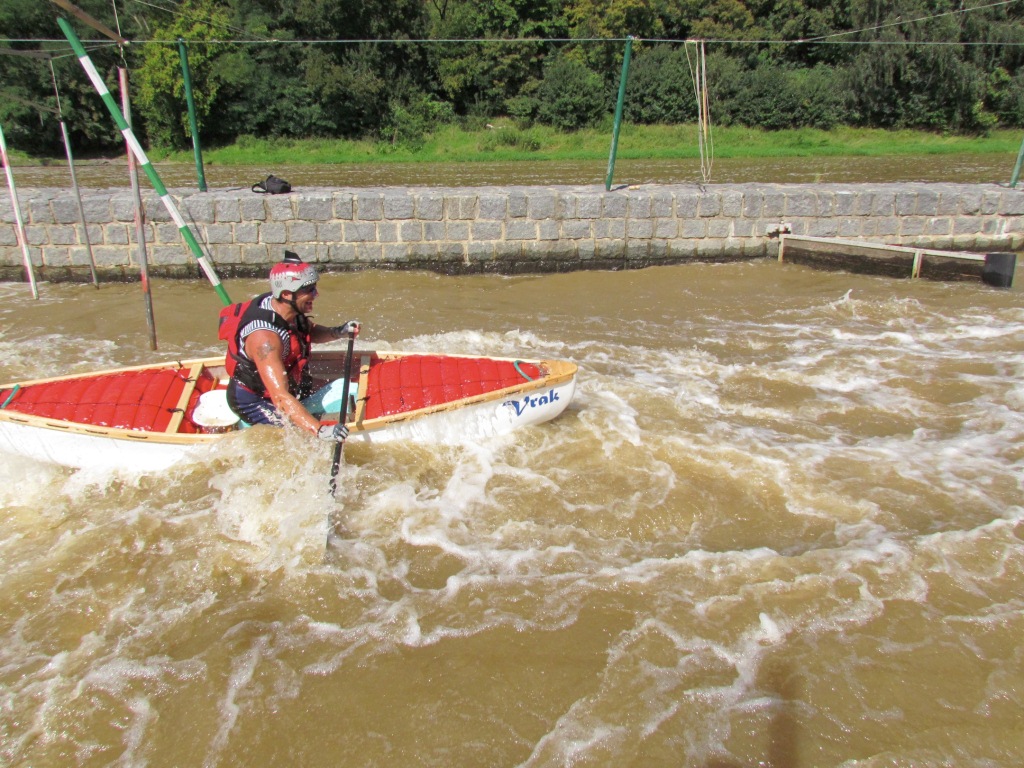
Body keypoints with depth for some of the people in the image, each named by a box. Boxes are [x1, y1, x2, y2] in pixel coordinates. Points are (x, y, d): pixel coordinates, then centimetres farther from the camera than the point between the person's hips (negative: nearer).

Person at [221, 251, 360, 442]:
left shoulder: (288, 310, -12)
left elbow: (310, 332, 11)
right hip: (253, 402, -9)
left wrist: (338, 332, -9)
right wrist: (320, 430, -51)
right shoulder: (265, 337, -36)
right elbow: (281, 398, -42)